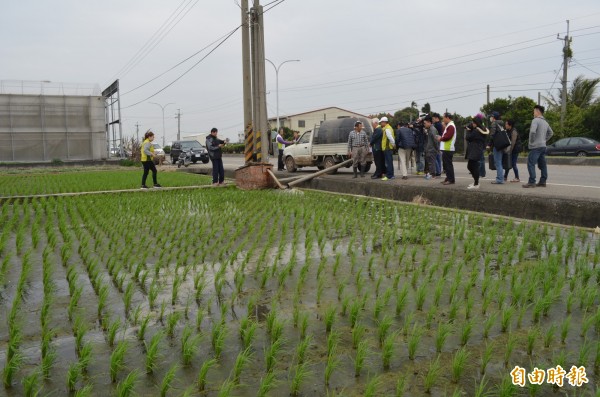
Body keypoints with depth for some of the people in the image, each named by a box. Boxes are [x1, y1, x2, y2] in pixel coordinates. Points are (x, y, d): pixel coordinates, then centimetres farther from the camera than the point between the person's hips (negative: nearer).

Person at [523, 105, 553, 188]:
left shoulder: (535, 120, -11)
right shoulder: (545, 122, 16)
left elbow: (532, 131, -25)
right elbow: (551, 133, 26)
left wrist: (531, 141, -12)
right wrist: (544, 140, 20)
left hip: (536, 146, -9)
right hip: (543, 146, 9)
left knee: (531, 164, -8)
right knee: (542, 164, 11)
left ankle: (531, 182, -12)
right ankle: (543, 181, 14)